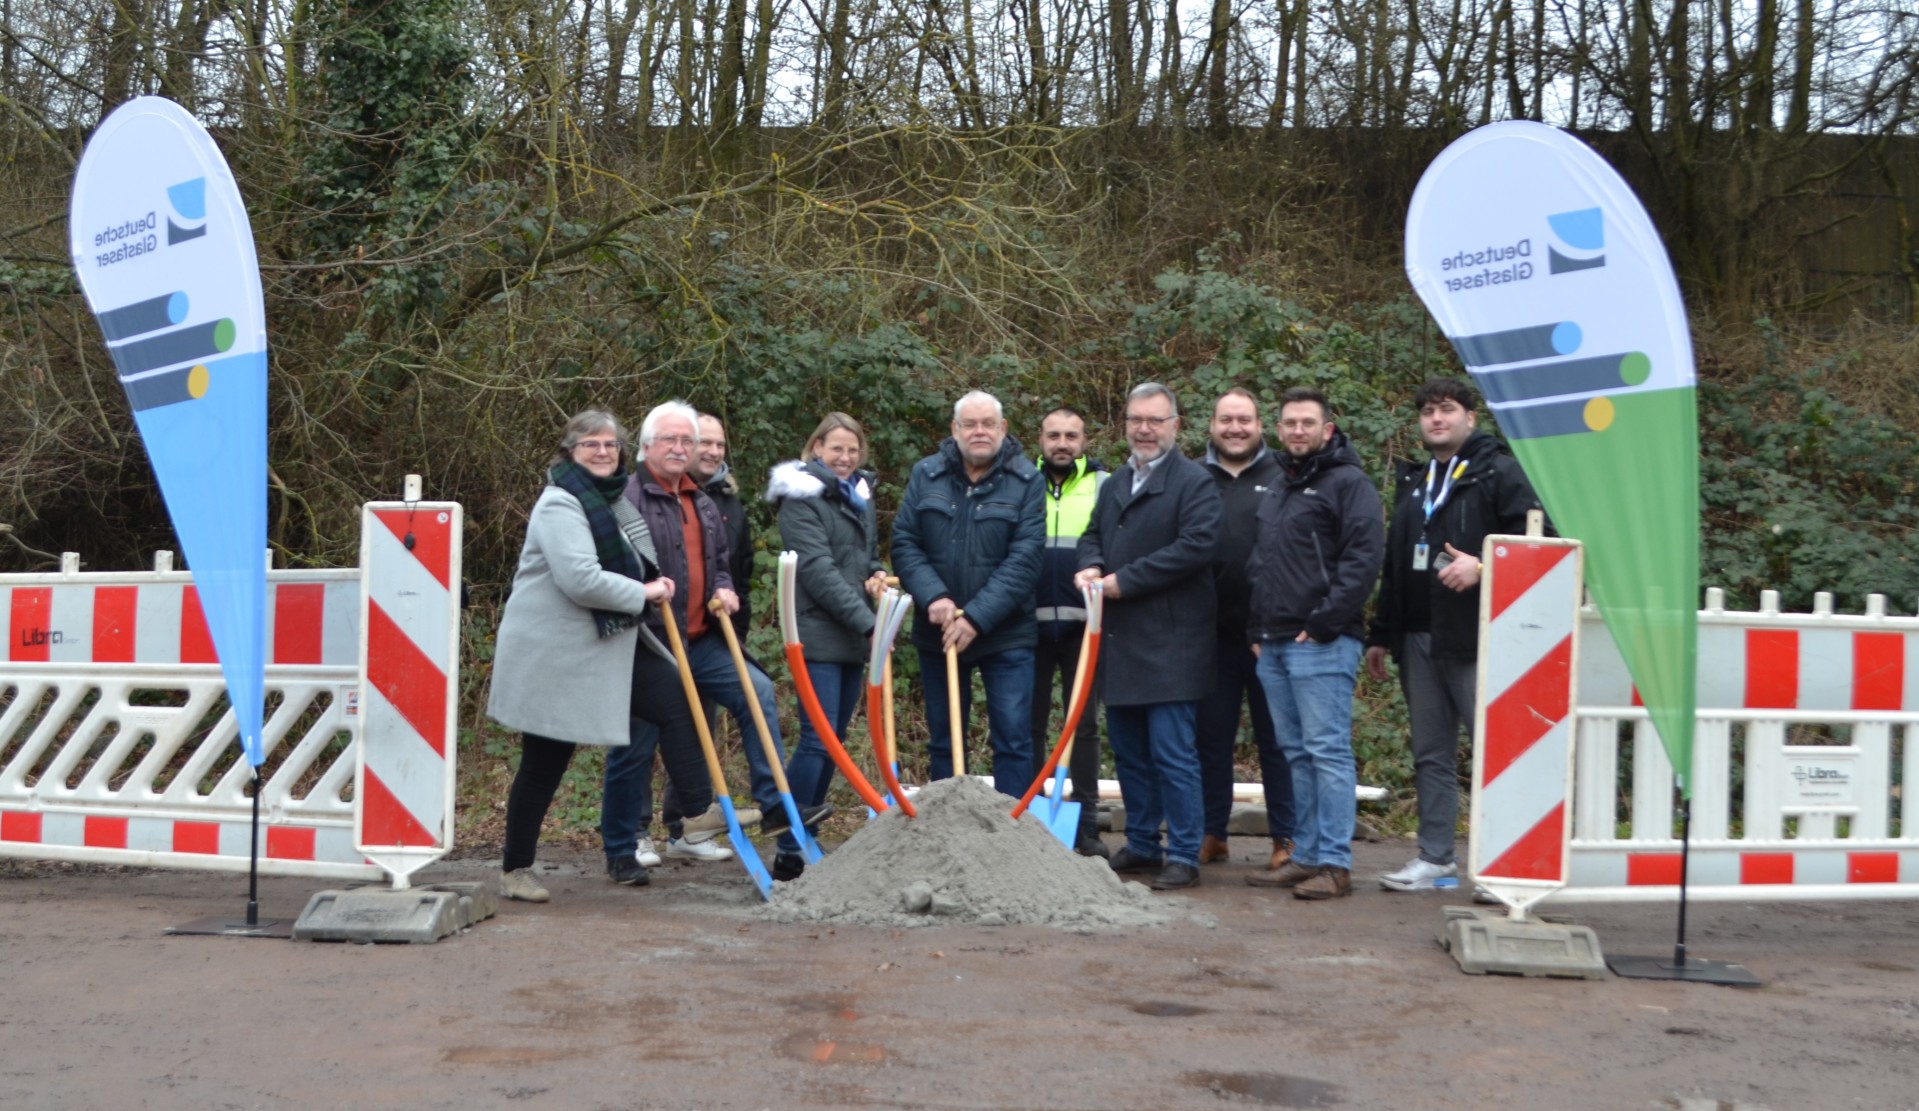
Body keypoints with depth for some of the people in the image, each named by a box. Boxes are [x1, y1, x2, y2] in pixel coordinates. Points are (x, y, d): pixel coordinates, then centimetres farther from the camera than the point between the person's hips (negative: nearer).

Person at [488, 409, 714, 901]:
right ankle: (515, 869, 14)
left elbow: (629, 565, 28)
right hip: (553, 652, -8)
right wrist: (642, 594, -17)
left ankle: (701, 812, 4)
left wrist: (655, 584, 7)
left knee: (675, 701, 0)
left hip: (611, 643, 8)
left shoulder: (614, 498, 13)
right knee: (545, 763, 0)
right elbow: (581, 579, -28)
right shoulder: (561, 505, -16)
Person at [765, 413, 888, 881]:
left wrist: (878, 575, 4)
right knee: (818, 739, -11)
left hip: (854, 639, 8)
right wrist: (867, 622, -21)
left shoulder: (860, 498, 17)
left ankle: (807, 840, 17)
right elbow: (818, 570, -17)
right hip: (819, 635, -8)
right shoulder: (801, 499, -7)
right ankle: (789, 851, -7)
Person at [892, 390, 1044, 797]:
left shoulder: (1026, 480, -6)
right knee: (943, 740, 12)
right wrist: (933, 597, -17)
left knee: (1013, 739, -3)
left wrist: (976, 617, -20)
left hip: (1005, 633, -3)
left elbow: (1026, 556, -14)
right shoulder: (925, 474, 2)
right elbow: (904, 543, -1)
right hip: (938, 631, 3)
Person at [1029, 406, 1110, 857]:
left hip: (1082, 623, -1)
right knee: (1030, 724, 6)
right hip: (1029, 621, 1)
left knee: (1085, 725, 3)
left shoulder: (1104, 486, 6)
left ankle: (1086, 825, 9)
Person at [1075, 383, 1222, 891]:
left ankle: (1183, 855, 3)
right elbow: (1093, 534, 25)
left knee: (1172, 753, -6)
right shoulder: (1114, 485, 19)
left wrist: (1123, 581, -17)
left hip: (1170, 642, -8)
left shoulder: (1195, 483, -7)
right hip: (1119, 640, 8)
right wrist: (1090, 567, 0)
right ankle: (1141, 845, 26)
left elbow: (1196, 545, -18)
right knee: (1128, 751, 14)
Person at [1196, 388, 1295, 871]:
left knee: (1276, 739, 6)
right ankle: (1212, 833, 21)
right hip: (1211, 635, 3)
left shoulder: (1283, 479, 2)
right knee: (1211, 737, 10)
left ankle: (1285, 839, 14)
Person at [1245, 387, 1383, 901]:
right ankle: (1306, 857, 18)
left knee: (1328, 751, -8)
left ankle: (1335, 864, -5)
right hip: (1274, 644, 8)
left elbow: (1363, 559, -14)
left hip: (1321, 643, -8)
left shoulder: (1348, 483, -4)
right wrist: (1258, 628, 17)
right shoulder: (1276, 490, 21)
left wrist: (1322, 622, -17)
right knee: (1295, 753, 11)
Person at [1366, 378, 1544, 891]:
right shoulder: (1413, 480, 20)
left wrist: (1483, 567, -22)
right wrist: (1381, 635, 20)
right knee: (1430, 752, 10)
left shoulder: (1500, 473, -1)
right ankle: (1435, 857, 17)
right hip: (1417, 637, 7)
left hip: (1476, 637, -7)